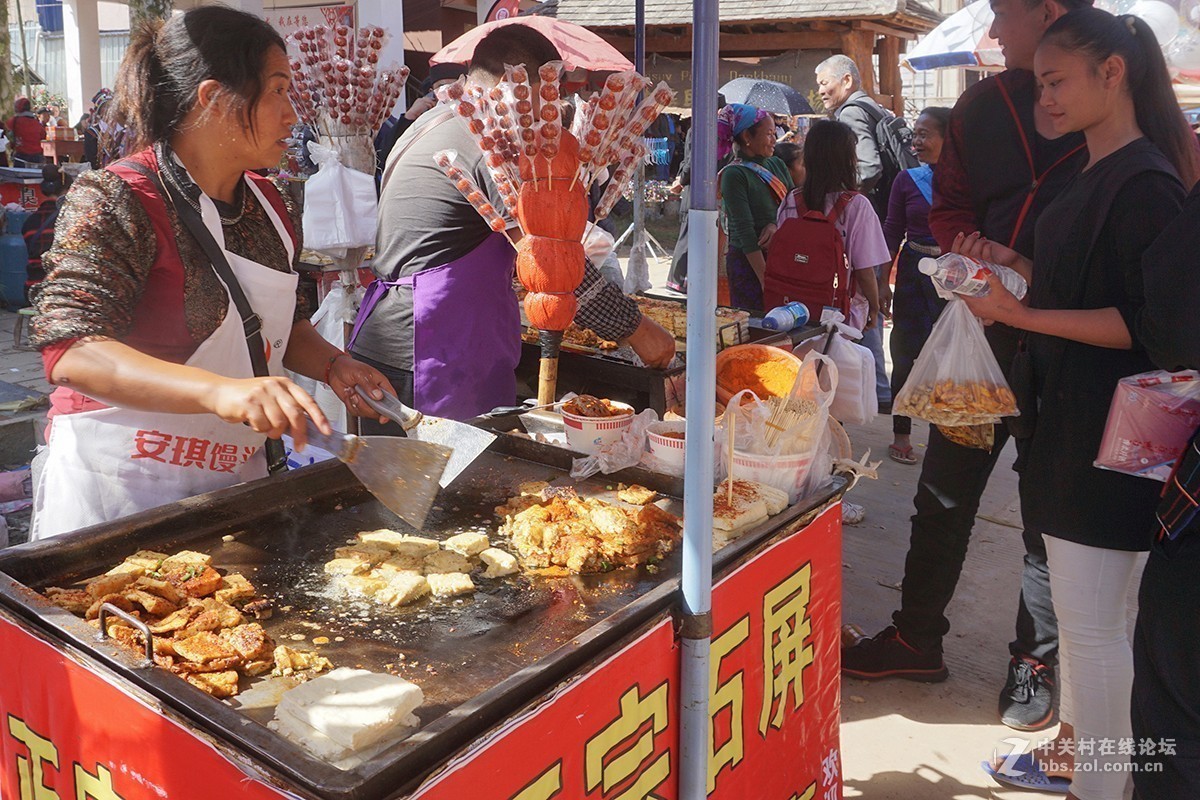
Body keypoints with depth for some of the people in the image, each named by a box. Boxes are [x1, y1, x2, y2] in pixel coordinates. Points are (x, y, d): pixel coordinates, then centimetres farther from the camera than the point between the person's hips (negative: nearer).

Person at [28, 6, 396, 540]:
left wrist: (330, 365, -1)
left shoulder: (270, 206, 6)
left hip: (231, 484, 7)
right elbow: (72, 350, -27)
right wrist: (220, 391, -41)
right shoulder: (114, 202, -16)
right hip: (118, 492, -7)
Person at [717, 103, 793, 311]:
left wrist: (777, 225, -14)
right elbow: (745, 232, -16)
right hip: (748, 262, -6)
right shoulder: (734, 175, -10)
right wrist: (766, 280, -20)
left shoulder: (776, 165, 10)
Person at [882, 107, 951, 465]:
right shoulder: (907, 180, 3)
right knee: (907, 352, 4)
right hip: (914, 273, 1)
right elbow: (892, 232, 4)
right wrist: (882, 281, 0)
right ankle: (901, 433, 15)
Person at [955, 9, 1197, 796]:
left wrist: (1020, 314, -24)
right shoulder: (1094, 174, 13)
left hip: (1108, 430, -10)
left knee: (1093, 620, -1)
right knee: (1080, 606, 20)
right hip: (1070, 414, 10)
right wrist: (1016, 265, 6)